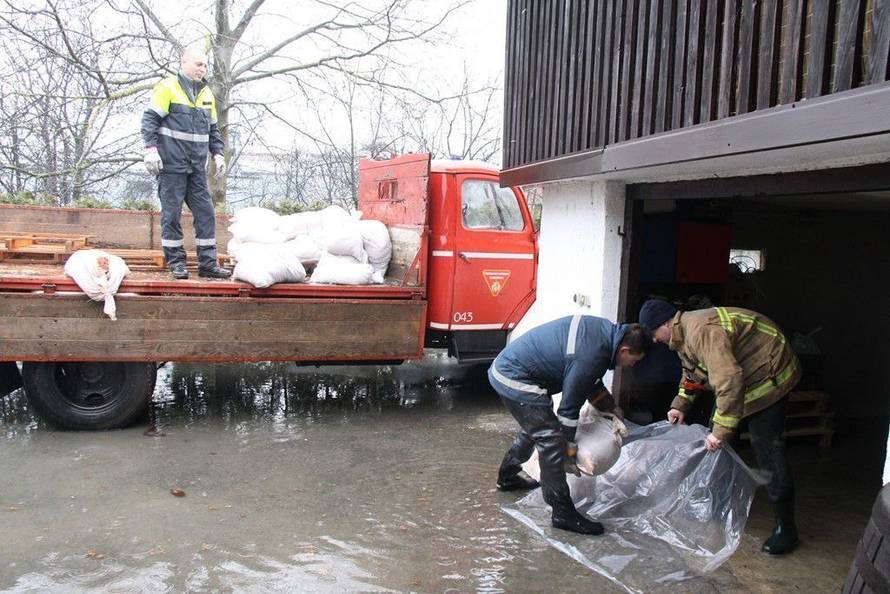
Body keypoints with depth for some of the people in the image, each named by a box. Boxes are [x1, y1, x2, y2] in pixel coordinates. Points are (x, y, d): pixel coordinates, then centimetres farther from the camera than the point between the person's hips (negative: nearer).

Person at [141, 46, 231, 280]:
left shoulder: (207, 93, 17)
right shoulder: (167, 87, -3)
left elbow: (213, 129, 23)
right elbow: (150, 119, -6)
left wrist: (217, 154, 14)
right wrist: (151, 149, -16)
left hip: (197, 166, 6)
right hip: (171, 164, -6)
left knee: (205, 212, 2)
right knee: (172, 212, -1)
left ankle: (208, 263, 6)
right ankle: (176, 261, 8)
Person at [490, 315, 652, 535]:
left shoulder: (604, 329, 1)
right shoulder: (591, 357, -26)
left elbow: (591, 381, 19)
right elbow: (569, 408, -16)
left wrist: (611, 409, 20)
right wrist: (569, 453, -4)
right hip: (515, 379, -11)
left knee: (534, 426, 27)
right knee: (550, 438, -10)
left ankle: (508, 475, 46)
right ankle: (563, 513, -2)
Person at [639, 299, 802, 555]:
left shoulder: (702, 332, -32)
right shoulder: (684, 334, 2)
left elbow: (730, 380, -39)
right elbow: (691, 372, 19)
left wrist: (721, 432, -36)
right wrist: (680, 405, 8)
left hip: (770, 375, -11)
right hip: (744, 377, 11)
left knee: (766, 446, -14)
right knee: (713, 432, 14)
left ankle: (786, 528, -4)